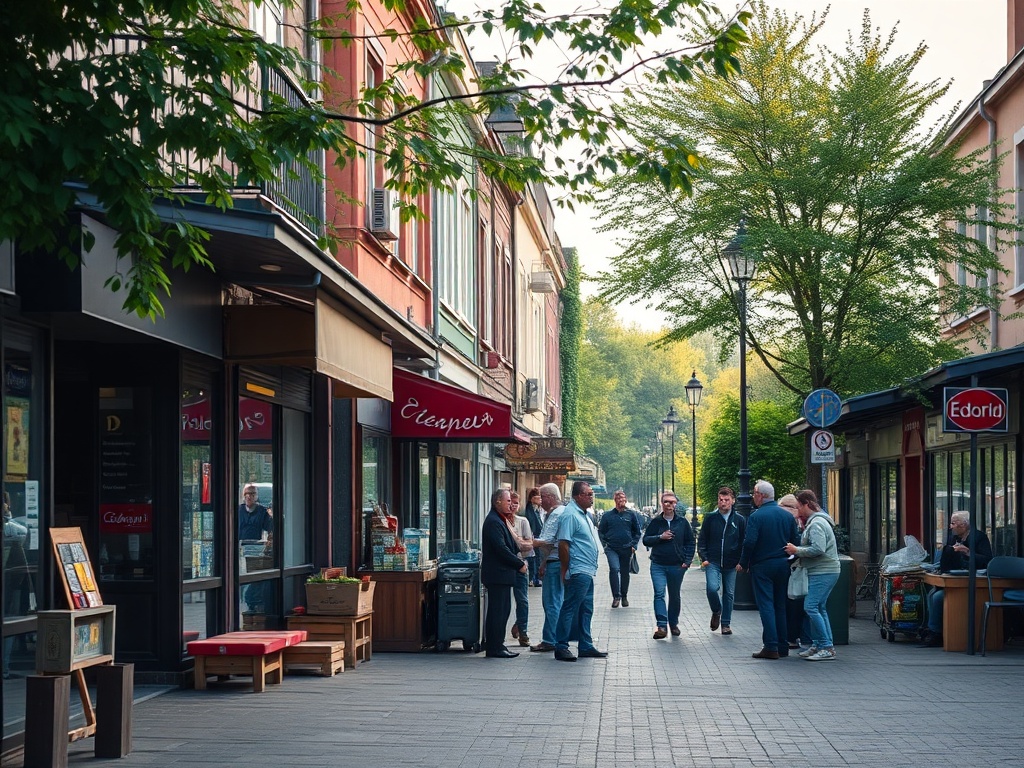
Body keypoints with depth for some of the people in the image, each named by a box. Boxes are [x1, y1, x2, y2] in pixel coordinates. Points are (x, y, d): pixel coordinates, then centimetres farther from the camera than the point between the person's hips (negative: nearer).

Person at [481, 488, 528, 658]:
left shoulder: (501, 520, 18)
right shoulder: (493, 522, -16)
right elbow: (501, 549, -21)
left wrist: (518, 559, 8)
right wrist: (519, 564, -15)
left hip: (502, 574, 11)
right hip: (497, 574, -11)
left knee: (503, 610, 14)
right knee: (497, 611, -7)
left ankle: (496, 645, 20)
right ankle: (494, 648, -3)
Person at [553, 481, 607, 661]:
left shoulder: (584, 515, 16)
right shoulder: (570, 515, -15)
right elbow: (563, 544, -20)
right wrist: (565, 571, -20)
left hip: (587, 572, 10)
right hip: (578, 572, -10)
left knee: (586, 610, 14)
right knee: (570, 609, -6)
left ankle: (586, 646, 20)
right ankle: (561, 647, -2)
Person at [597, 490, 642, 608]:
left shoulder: (631, 514, 5)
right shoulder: (607, 515, 3)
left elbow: (637, 531, 12)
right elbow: (601, 531, 10)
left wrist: (634, 545, 2)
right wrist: (605, 545, 0)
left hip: (626, 549, 2)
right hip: (612, 549, -2)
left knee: (625, 573, 10)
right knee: (614, 569, -21)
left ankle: (624, 597, 26)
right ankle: (616, 596, -17)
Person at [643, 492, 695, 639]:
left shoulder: (682, 522, 4)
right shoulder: (656, 522, 3)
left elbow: (690, 542, 8)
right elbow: (646, 540, 3)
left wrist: (687, 560, -2)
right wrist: (660, 537, -13)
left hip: (677, 566, 1)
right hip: (658, 565, -1)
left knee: (674, 596, 11)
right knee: (659, 594, -14)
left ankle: (673, 624, 26)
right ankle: (661, 626, -17)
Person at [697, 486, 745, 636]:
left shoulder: (740, 520, 3)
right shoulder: (710, 519, 3)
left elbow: (744, 543, 7)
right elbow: (702, 540, 7)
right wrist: (704, 558, -4)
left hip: (731, 564, 1)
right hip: (713, 563, -1)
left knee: (729, 593, 6)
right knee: (712, 588, -19)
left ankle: (726, 623, 19)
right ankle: (716, 611, 9)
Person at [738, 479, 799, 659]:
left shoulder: (756, 517, -12)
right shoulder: (787, 515, 4)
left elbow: (749, 543, -17)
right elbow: (796, 541, 5)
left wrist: (743, 564, -4)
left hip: (762, 566, -5)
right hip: (783, 566, 5)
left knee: (766, 606, -3)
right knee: (780, 606, 13)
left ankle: (771, 647, -9)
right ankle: (783, 646, 14)